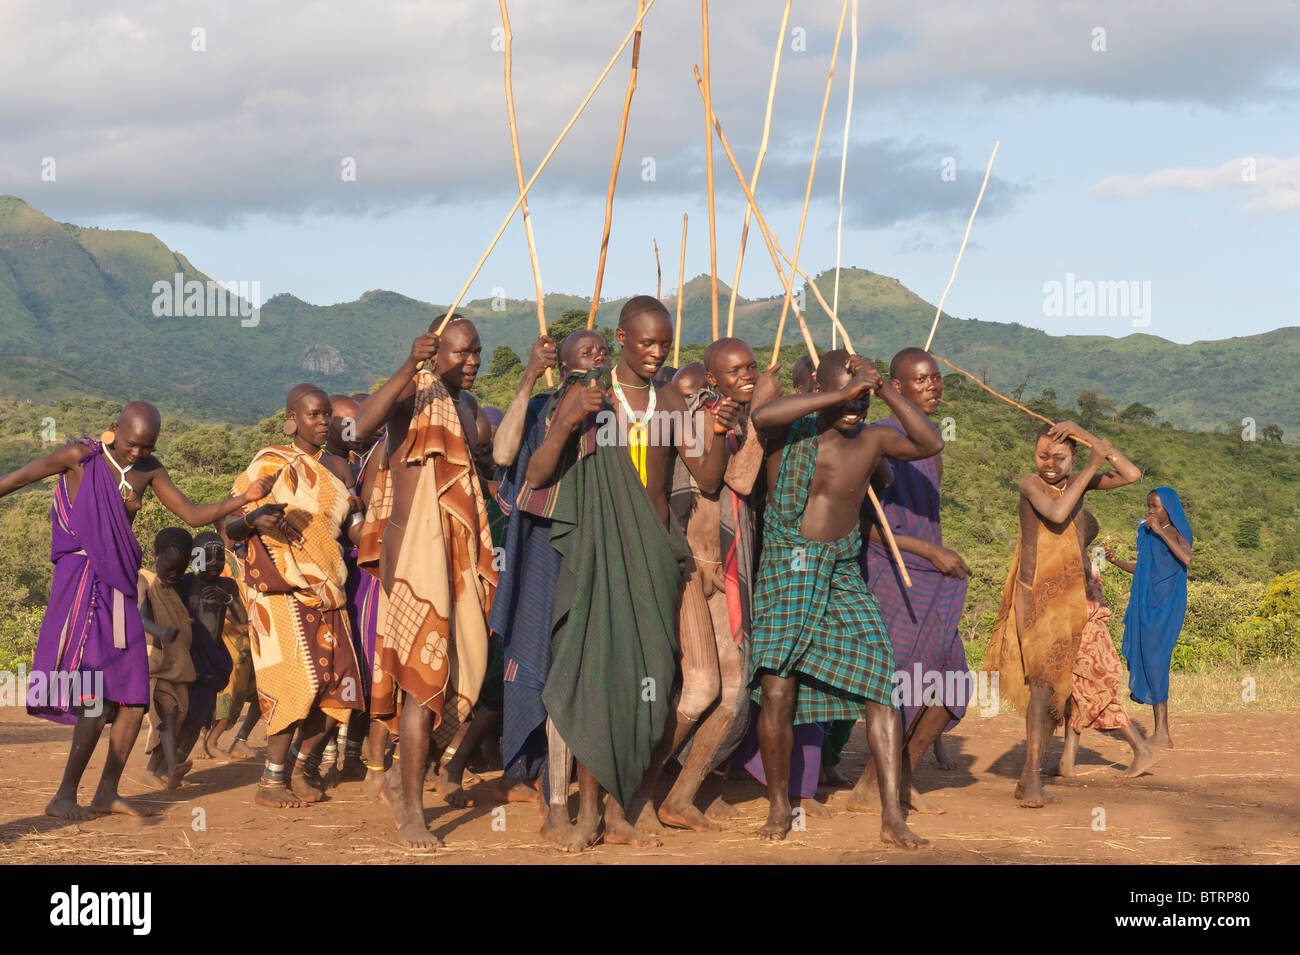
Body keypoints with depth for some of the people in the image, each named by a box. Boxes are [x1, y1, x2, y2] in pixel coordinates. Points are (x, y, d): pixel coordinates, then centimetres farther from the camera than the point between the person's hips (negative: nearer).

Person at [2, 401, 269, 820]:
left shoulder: (149, 471, 10)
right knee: (98, 694, -15)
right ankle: (64, 797, -9)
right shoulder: (80, 456, -5)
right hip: (82, 581, -6)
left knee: (134, 697, 2)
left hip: (121, 586, 6)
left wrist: (243, 499, -3)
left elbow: (193, 515, 11)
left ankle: (106, 793, 13)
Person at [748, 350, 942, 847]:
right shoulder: (789, 429, -5)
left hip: (843, 577, 2)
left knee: (881, 683, -10)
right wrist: (843, 393, -27)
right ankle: (779, 806, 16)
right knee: (777, 691, -5)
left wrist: (884, 389, -18)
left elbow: (930, 443, -12)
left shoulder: (871, 439, 3)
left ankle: (892, 816, -7)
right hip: (784, 572, -2)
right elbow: (761, 416, -28)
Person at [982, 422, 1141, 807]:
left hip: (1070, 595, 6)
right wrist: (1093, 464, -16)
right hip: (1036, 597, -6)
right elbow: (1056, 514, -22)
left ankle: (1027, 780, 12)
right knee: (1043, 679, -17)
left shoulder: (1078, 482, 10)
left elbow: (1133, 475, 4)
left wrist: (1089, 437, -2)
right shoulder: (1030, 484, -4)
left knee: (1054, 687, 6)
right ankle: (1033, 778, -21)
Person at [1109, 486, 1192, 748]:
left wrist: (1160, 531, -22)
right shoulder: (1146, 532, 15)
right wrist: (1116, 561, 7)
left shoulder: (1177, 533, -6)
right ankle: (1160, 730, 13)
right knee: (1145, 660, 5)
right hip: (1145, 604, 8)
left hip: (1166, 606, -8)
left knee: (1154, 660, -12)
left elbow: (1186, 559, -26)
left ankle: (1162, 734, -9)